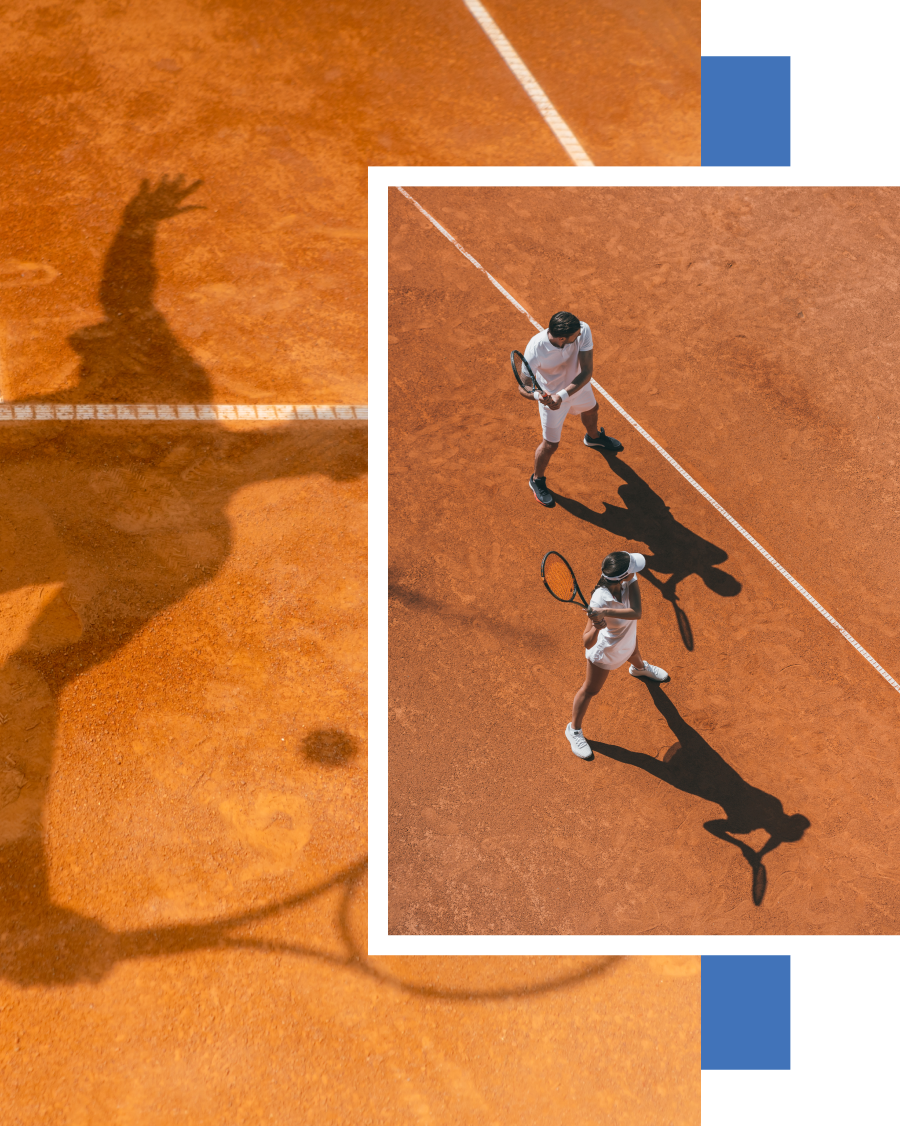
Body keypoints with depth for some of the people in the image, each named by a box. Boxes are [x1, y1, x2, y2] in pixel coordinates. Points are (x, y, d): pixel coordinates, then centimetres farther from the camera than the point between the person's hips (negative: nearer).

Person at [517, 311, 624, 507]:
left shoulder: (583, 331, -36)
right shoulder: (535, 350, -41)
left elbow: (587, 371, -35)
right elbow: (522, 387, -31)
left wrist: (563, 396, -48)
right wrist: (537, 395, -54)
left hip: (579, 386, 4)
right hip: (551, 395, -4)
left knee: (591, 410, 34)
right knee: (551, 444, 9)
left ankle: (593, 437, 72)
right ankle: (537, 480, 41)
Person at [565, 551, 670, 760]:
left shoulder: (630, 577, -32)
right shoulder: (600, 599, -45)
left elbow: (636, 612, -44)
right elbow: (588, 644, -41)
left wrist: (605, 611, -56)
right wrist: (596, 627, -62)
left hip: (627, 638, 6)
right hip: (605, 651, -6)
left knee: (634, 653, 40)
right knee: (590, 690, 14)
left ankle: (639, 668, 79)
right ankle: (574, 731, 39)